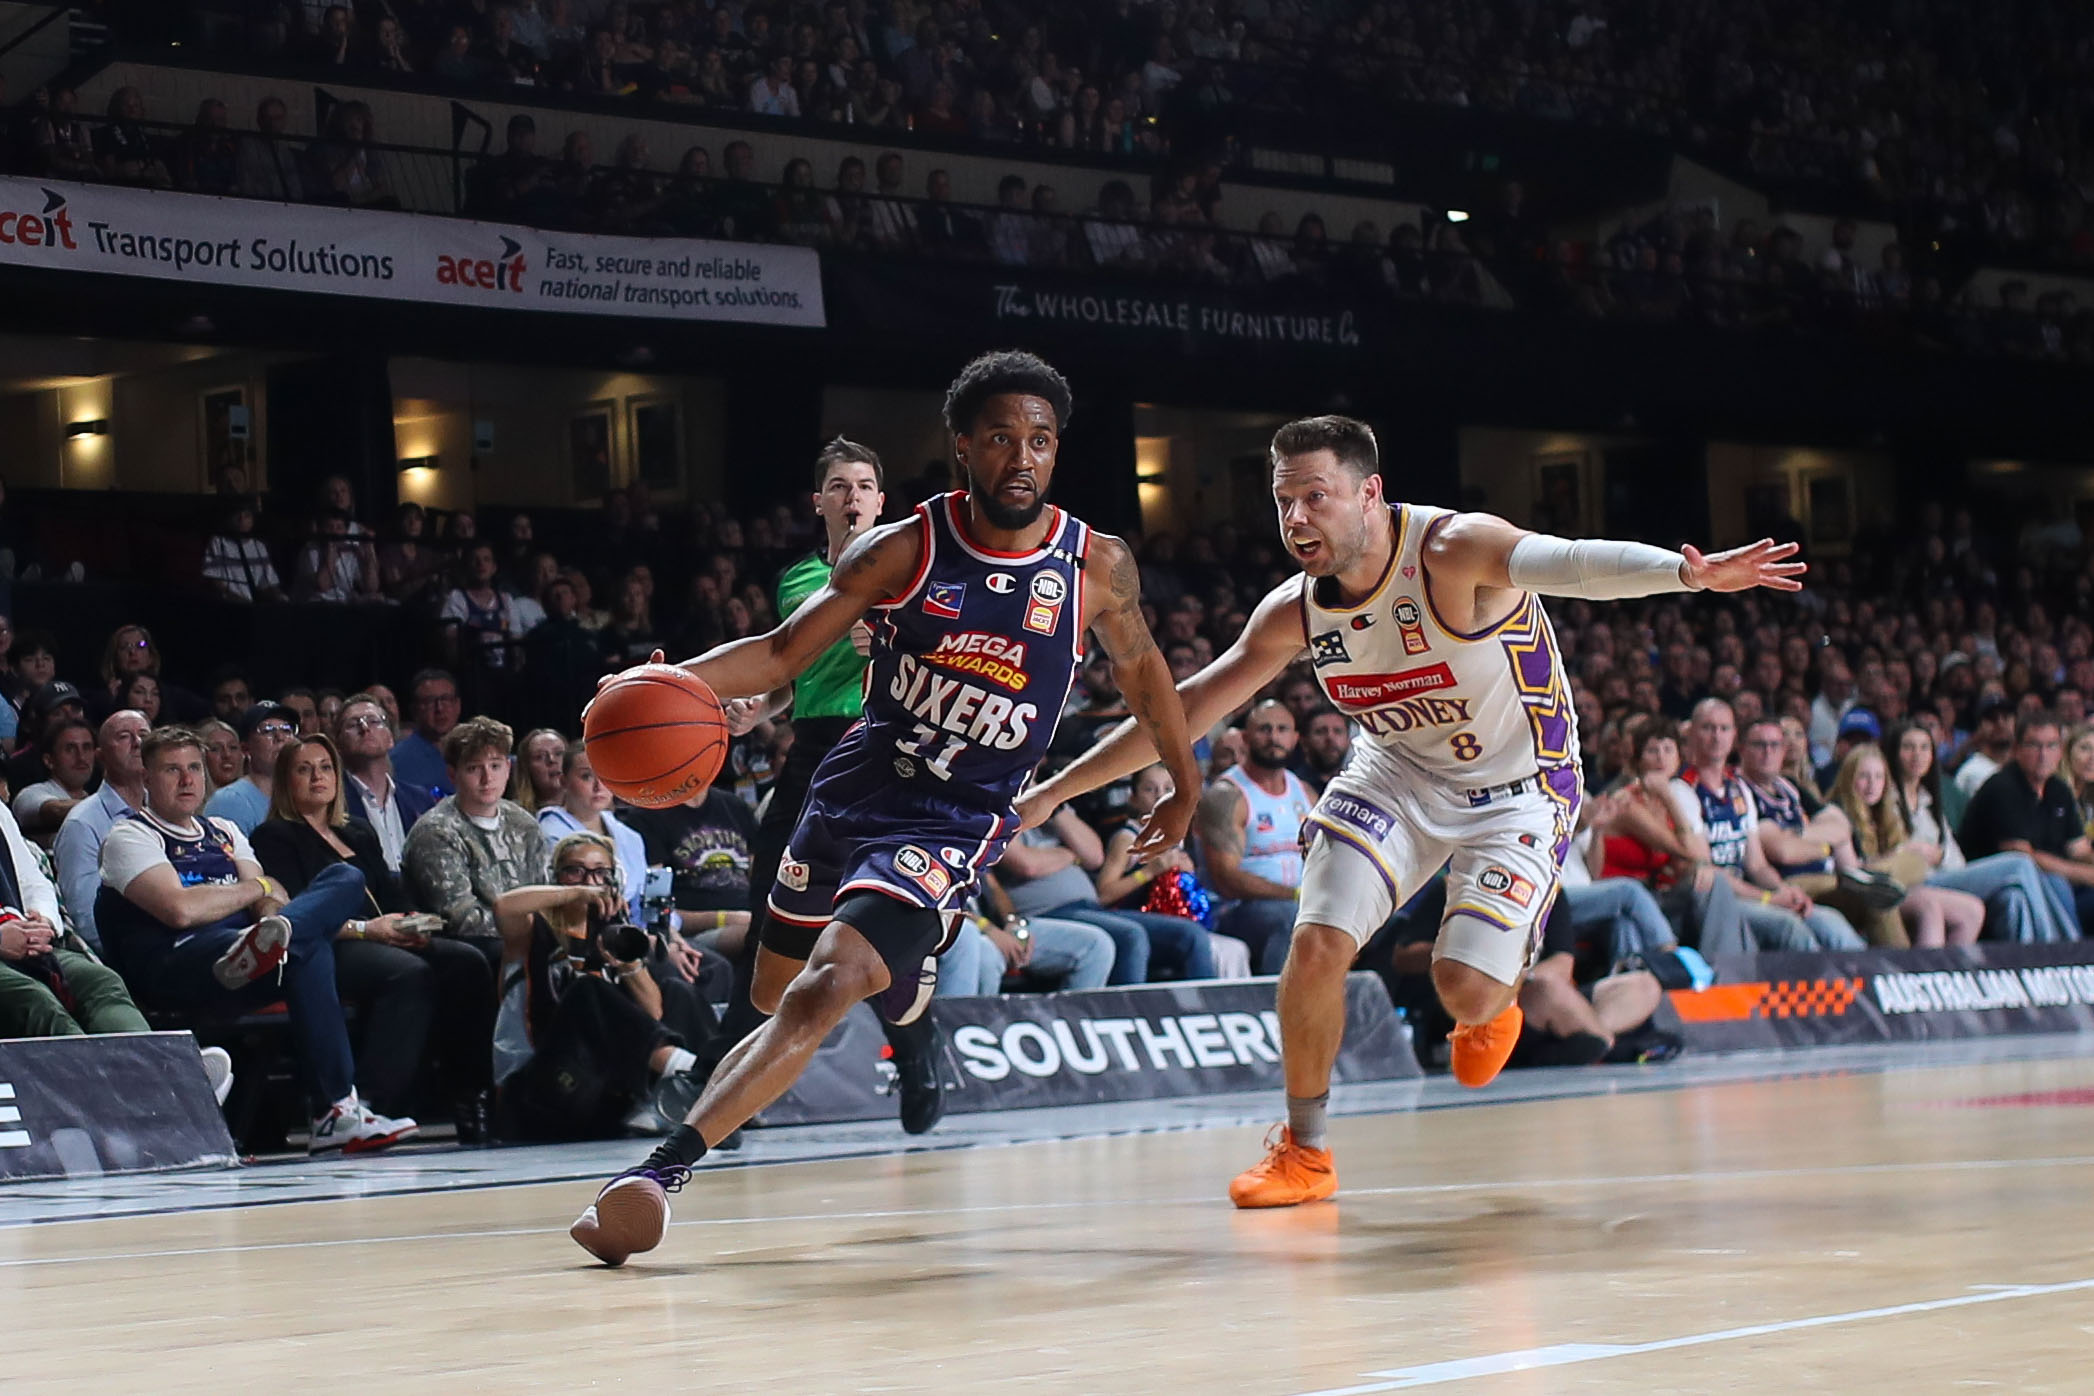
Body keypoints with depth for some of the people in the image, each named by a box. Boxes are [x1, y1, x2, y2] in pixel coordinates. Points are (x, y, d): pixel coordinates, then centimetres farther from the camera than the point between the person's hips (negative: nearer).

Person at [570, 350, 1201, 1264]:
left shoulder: (1096, 566, -7)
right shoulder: (904, 550, -8)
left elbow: (1141, 669, 13)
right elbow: (785, 651, -9)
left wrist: (1185, 787, 23)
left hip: (956, 820, -3)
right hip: (855, 784, 4)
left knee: (822, 994, -23)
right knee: (774, 991, 22)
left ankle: (665, 1168, -24)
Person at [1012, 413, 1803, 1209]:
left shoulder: (1453, 551, -29)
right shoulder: (1294, 613, -11)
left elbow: (1567, 562, -49)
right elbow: (1183, 710, -1)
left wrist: (1689, 571, -68)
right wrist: (1053, 793, -2)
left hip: (1517, 785, -4)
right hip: (1398, 771, 5)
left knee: (1466, 989, -16)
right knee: (1316, 945, -12)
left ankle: (1493, 1010, 25)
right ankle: (1303, 1153, 8)